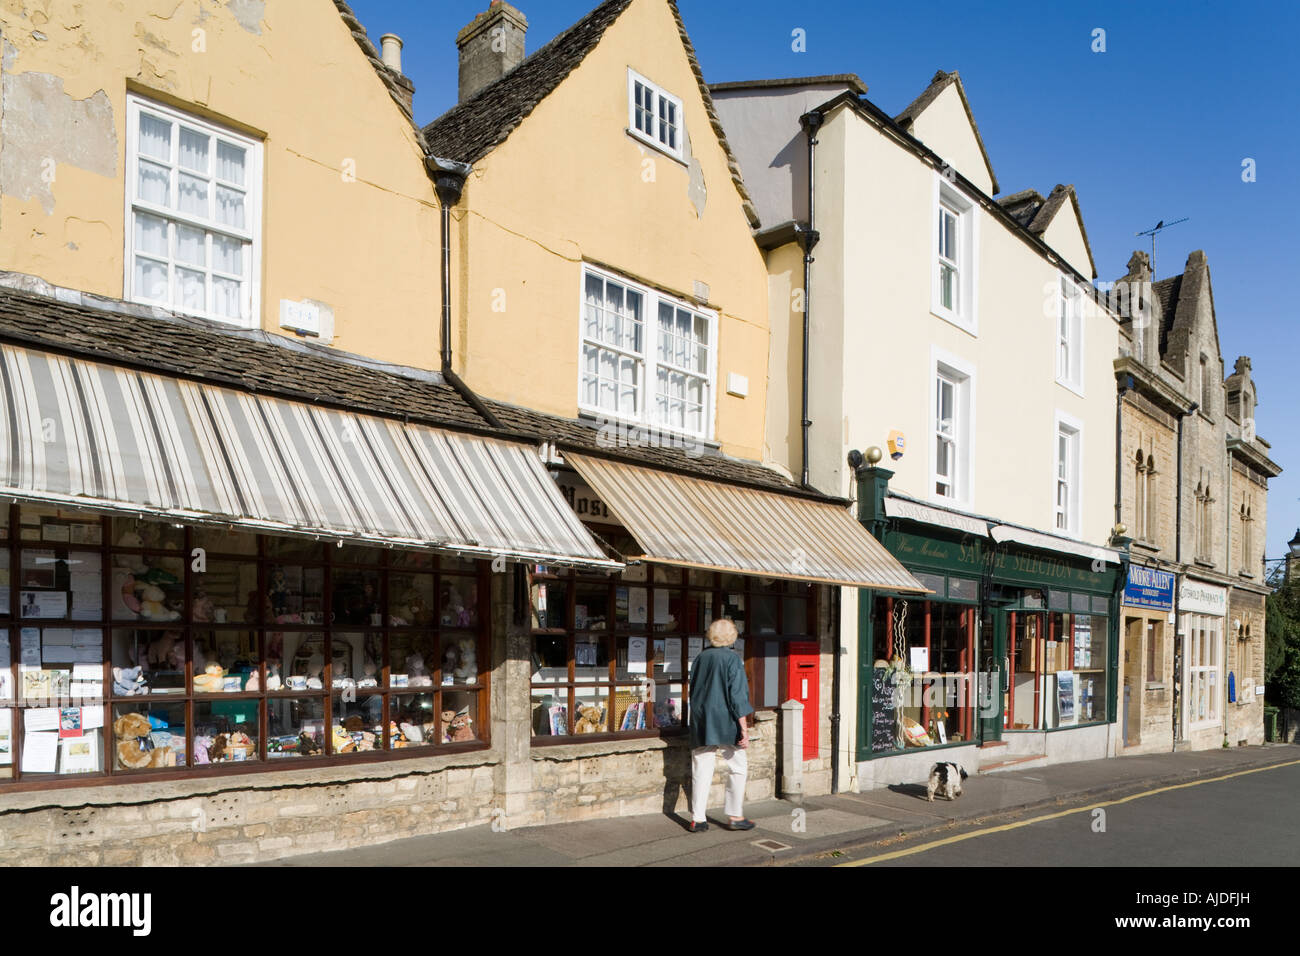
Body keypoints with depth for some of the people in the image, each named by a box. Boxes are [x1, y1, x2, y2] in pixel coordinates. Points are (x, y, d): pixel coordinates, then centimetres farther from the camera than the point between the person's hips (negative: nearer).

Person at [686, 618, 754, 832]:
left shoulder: (701, 657, 6)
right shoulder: (732, 658, -9)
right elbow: (737, 694, -13)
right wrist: (743, 727, -11)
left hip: (701, 722, 5)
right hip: (725, 721, -5)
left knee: (701, 770, 6)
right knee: (738, 767, 10)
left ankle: (697, 819, 8)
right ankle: (735, 816, 12)